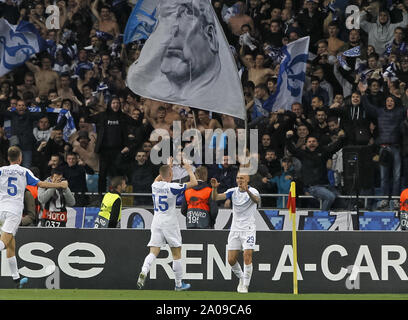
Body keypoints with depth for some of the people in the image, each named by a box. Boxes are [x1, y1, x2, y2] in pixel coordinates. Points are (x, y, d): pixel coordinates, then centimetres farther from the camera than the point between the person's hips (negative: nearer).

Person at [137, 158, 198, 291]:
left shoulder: (155, 185, 3)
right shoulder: (172, 187, -13)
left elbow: (158, 178, 31)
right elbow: (194, 183, -6)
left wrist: (168, 166, 38)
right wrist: (189, 169, 9)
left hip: (156, 221, 5)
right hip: (169, 222, -5)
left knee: (153, 251, -1)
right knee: (176, 254, 7)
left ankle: (143, 272, -27)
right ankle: (179, 284, 12)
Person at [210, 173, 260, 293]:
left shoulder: (253, 191, -8)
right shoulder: (233, 192, 4)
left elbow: (257, 200, -32)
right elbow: (215, 198, -7)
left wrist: (248, 191, -51)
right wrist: (214, 188, -28)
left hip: (248, 229, -4)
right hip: (235, 229, 4)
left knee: (247, 256, -15)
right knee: (231, 259, 1)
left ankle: (245, 285, -5)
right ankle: (241, 278, 26)